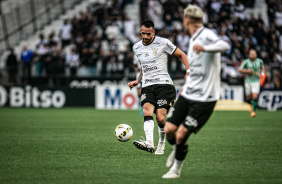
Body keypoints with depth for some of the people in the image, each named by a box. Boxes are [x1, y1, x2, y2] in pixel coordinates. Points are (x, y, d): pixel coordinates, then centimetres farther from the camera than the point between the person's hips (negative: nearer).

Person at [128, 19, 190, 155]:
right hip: (147, 86, 3)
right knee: (147, 110, -25)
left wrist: (188, 71, -5)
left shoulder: (163, 43, 0)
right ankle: (149, 143, -44)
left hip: (164, 84, -3)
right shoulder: (137, 47, 16)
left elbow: (181, 55, 8)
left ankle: (161, 145, 9)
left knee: (160, 118, -15)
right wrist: (137, 81, 17)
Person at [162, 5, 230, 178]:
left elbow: (224, 45, -35)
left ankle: (176, 169, 13)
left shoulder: (207, 35, -13)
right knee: (169, 129, 0)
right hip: (187, 95, 8)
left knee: (181, 135, -10)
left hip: (204, 99, -8)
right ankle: (177, 149, 33)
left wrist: (205, 48, -52)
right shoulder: (194, 39, 16)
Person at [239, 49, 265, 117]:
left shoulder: (259, 61, 0)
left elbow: (262, 67, 22)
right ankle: (251, 104, 42)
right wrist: (247, 71, -17)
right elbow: (240, 70, -3)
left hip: (256, 82, 0)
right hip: (248, 81, 0)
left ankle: (253, 110, -2)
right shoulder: (246, 62, -8)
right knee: (248, 98, 8)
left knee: (255, 97, -15)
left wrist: (262, 73, 5)